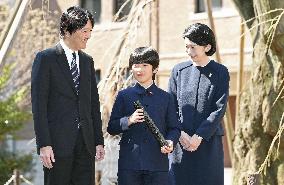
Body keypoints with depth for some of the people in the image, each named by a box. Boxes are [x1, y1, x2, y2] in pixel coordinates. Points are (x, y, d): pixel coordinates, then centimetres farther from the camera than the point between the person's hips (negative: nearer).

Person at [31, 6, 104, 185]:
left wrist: (99, 141, 10)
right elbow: (39, 104, -8)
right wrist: (44, 144, -14)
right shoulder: (46, 58, -3)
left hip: (86, 143, 5)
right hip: (58, 143, -5)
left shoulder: (87, 61, 15)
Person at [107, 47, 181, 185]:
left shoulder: (165, 98, 10)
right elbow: (111, 128, 7)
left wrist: (170, 142, -10)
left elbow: (174, 128, 11)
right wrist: (129, 121, -11)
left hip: (157, 164, 0)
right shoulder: (124, 96, 9)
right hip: (129, 163, 0)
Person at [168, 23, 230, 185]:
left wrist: (199, 137, -12)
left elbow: (219, 109, -4)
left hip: (209, 141, -2)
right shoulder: (179, 71, 9)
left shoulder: (220, 73, 2)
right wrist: (180, 134, -7)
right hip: (181, 143, 2)